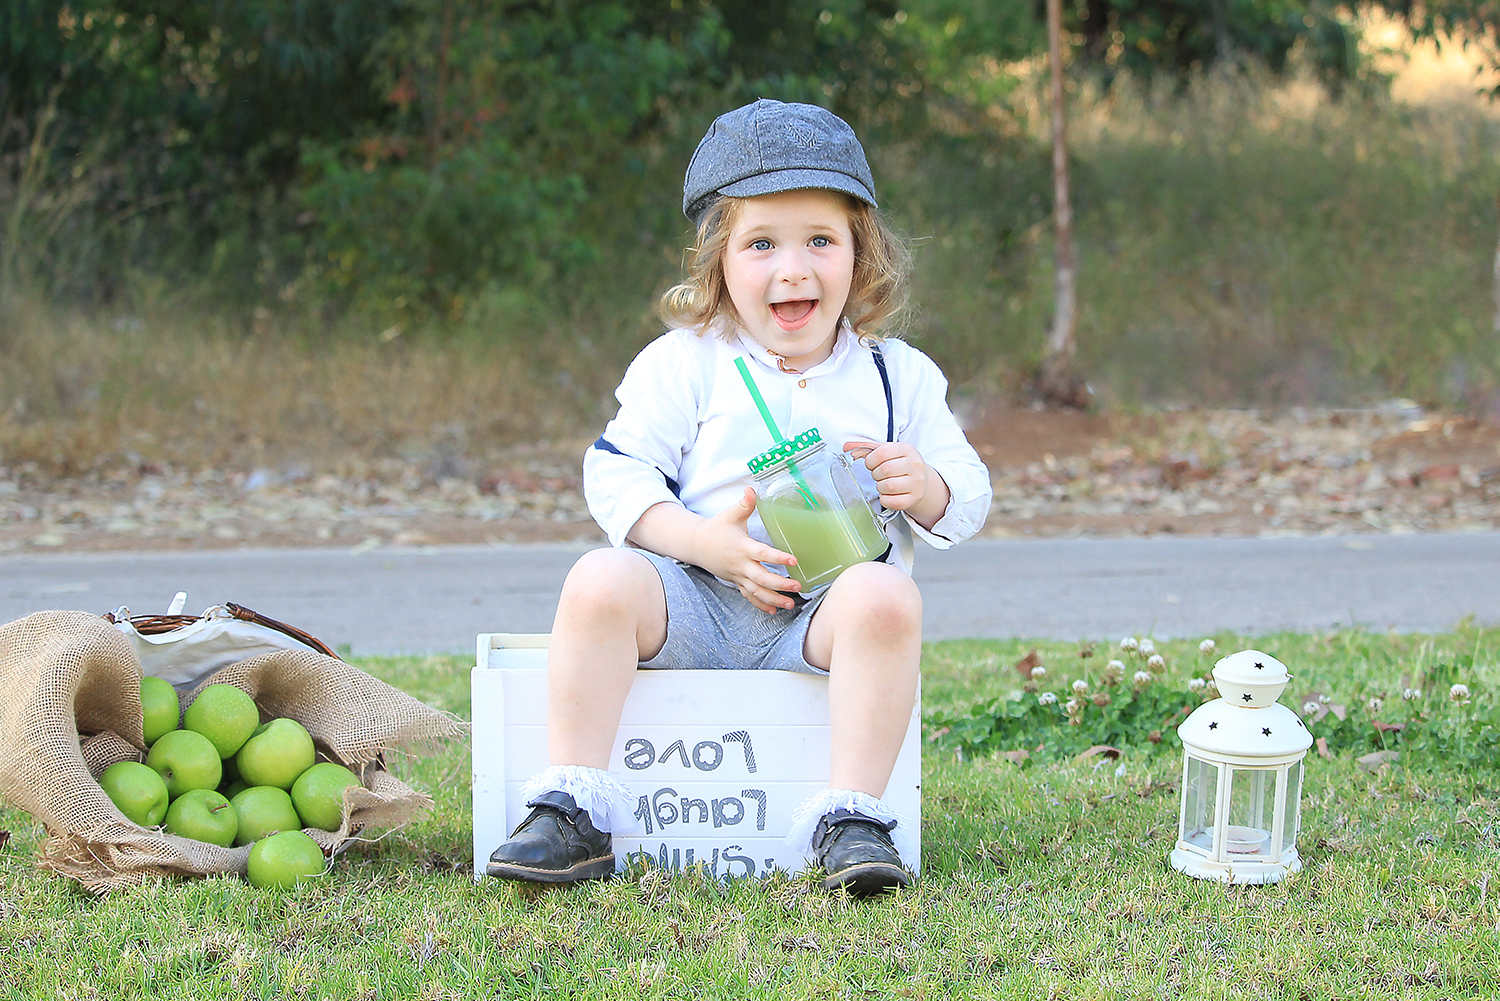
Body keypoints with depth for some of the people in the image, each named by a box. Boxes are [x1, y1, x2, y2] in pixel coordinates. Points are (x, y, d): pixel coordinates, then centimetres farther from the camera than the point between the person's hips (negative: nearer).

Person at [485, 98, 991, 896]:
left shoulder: (896, 375, 8)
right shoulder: (684, 364, 4)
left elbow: (967, 495, 13)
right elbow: (616, 476, -1)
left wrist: (925, 488, -13)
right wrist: (710, 544, -17)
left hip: (820, 618, 0)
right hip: (697, 604, 0)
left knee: (885, 598, -32)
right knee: (600, 582, -28)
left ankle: (851, 817, -26)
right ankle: (574, 809, -22)